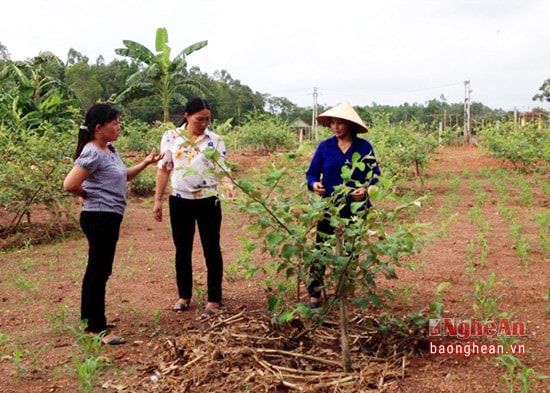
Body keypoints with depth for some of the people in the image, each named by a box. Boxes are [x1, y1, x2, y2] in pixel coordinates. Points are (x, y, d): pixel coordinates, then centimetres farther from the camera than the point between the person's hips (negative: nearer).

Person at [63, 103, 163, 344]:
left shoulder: (110, 150, 10)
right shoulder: (93, 154, -18)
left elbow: (122, 177, 25)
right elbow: (70, 184, -24)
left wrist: (145, 163, 13)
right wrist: (89, 195, -5)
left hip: (109, 218, 10)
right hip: (99, 218, -10)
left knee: (97, 269, 18)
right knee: (99, 271, -4)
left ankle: (88, 318, 31)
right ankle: (97, 327, 3)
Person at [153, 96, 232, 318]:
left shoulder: (215, 140, -2)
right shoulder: (171, 137, 0)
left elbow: (222, 168, -5)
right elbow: (164, 169, 3)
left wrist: (228, 184, -28)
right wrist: (157, 200, 2)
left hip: (208, 201, -1)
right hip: (180, 201, 1)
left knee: (211, 249, 3)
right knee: (182, 250, 12)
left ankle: (214, 300, 11)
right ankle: (184, 296, 26)